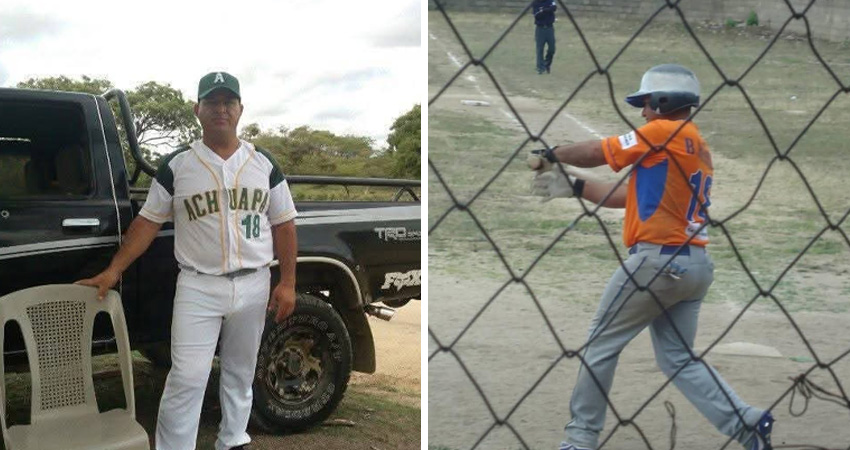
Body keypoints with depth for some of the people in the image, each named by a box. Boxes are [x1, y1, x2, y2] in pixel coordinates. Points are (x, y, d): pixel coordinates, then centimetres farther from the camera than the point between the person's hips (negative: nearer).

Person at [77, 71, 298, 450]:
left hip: (253, 286, 3)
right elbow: (148, 222, 2)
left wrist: (287, 283, 1)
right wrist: (113, 270, -5)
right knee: (187, 379, -7)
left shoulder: (264, 164, 4)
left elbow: (283, 225, 6)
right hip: (197, 287, -2)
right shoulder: (176, 166, -1)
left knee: (240, 375, 14)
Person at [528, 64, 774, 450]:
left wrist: (550, 155, 13)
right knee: (679, 359, 13)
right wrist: (572, 187, 17)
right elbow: (632, 196, 18)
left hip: (657, 259, -9)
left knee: (601, 343, 5)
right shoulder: (696, 146, 19)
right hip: (694, 264, 9)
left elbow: (595, 152, -5)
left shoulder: (665, 131, -7)